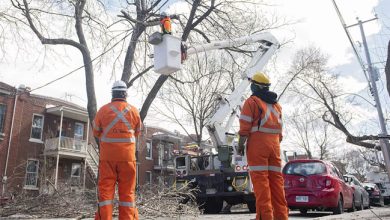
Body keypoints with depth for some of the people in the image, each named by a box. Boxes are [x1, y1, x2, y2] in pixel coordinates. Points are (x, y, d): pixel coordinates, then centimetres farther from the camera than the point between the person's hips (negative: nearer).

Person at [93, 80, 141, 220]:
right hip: (127, 156, 1)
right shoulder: (134, 111, 0)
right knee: (127, 192, 5)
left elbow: (96, 133, 11)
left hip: (107, 156, 0)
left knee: (105, 189, 4)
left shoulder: (103, 110, -2)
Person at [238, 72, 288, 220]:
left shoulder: (252, 101, 0)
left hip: (257, 143, -6)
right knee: (276, 180, 6)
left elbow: (245, 126, -8)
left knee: (260, 179, -7)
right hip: (274, 144, 6)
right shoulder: (275, 104, 21)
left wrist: (241, 145, -4)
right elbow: (279, 129, 17)